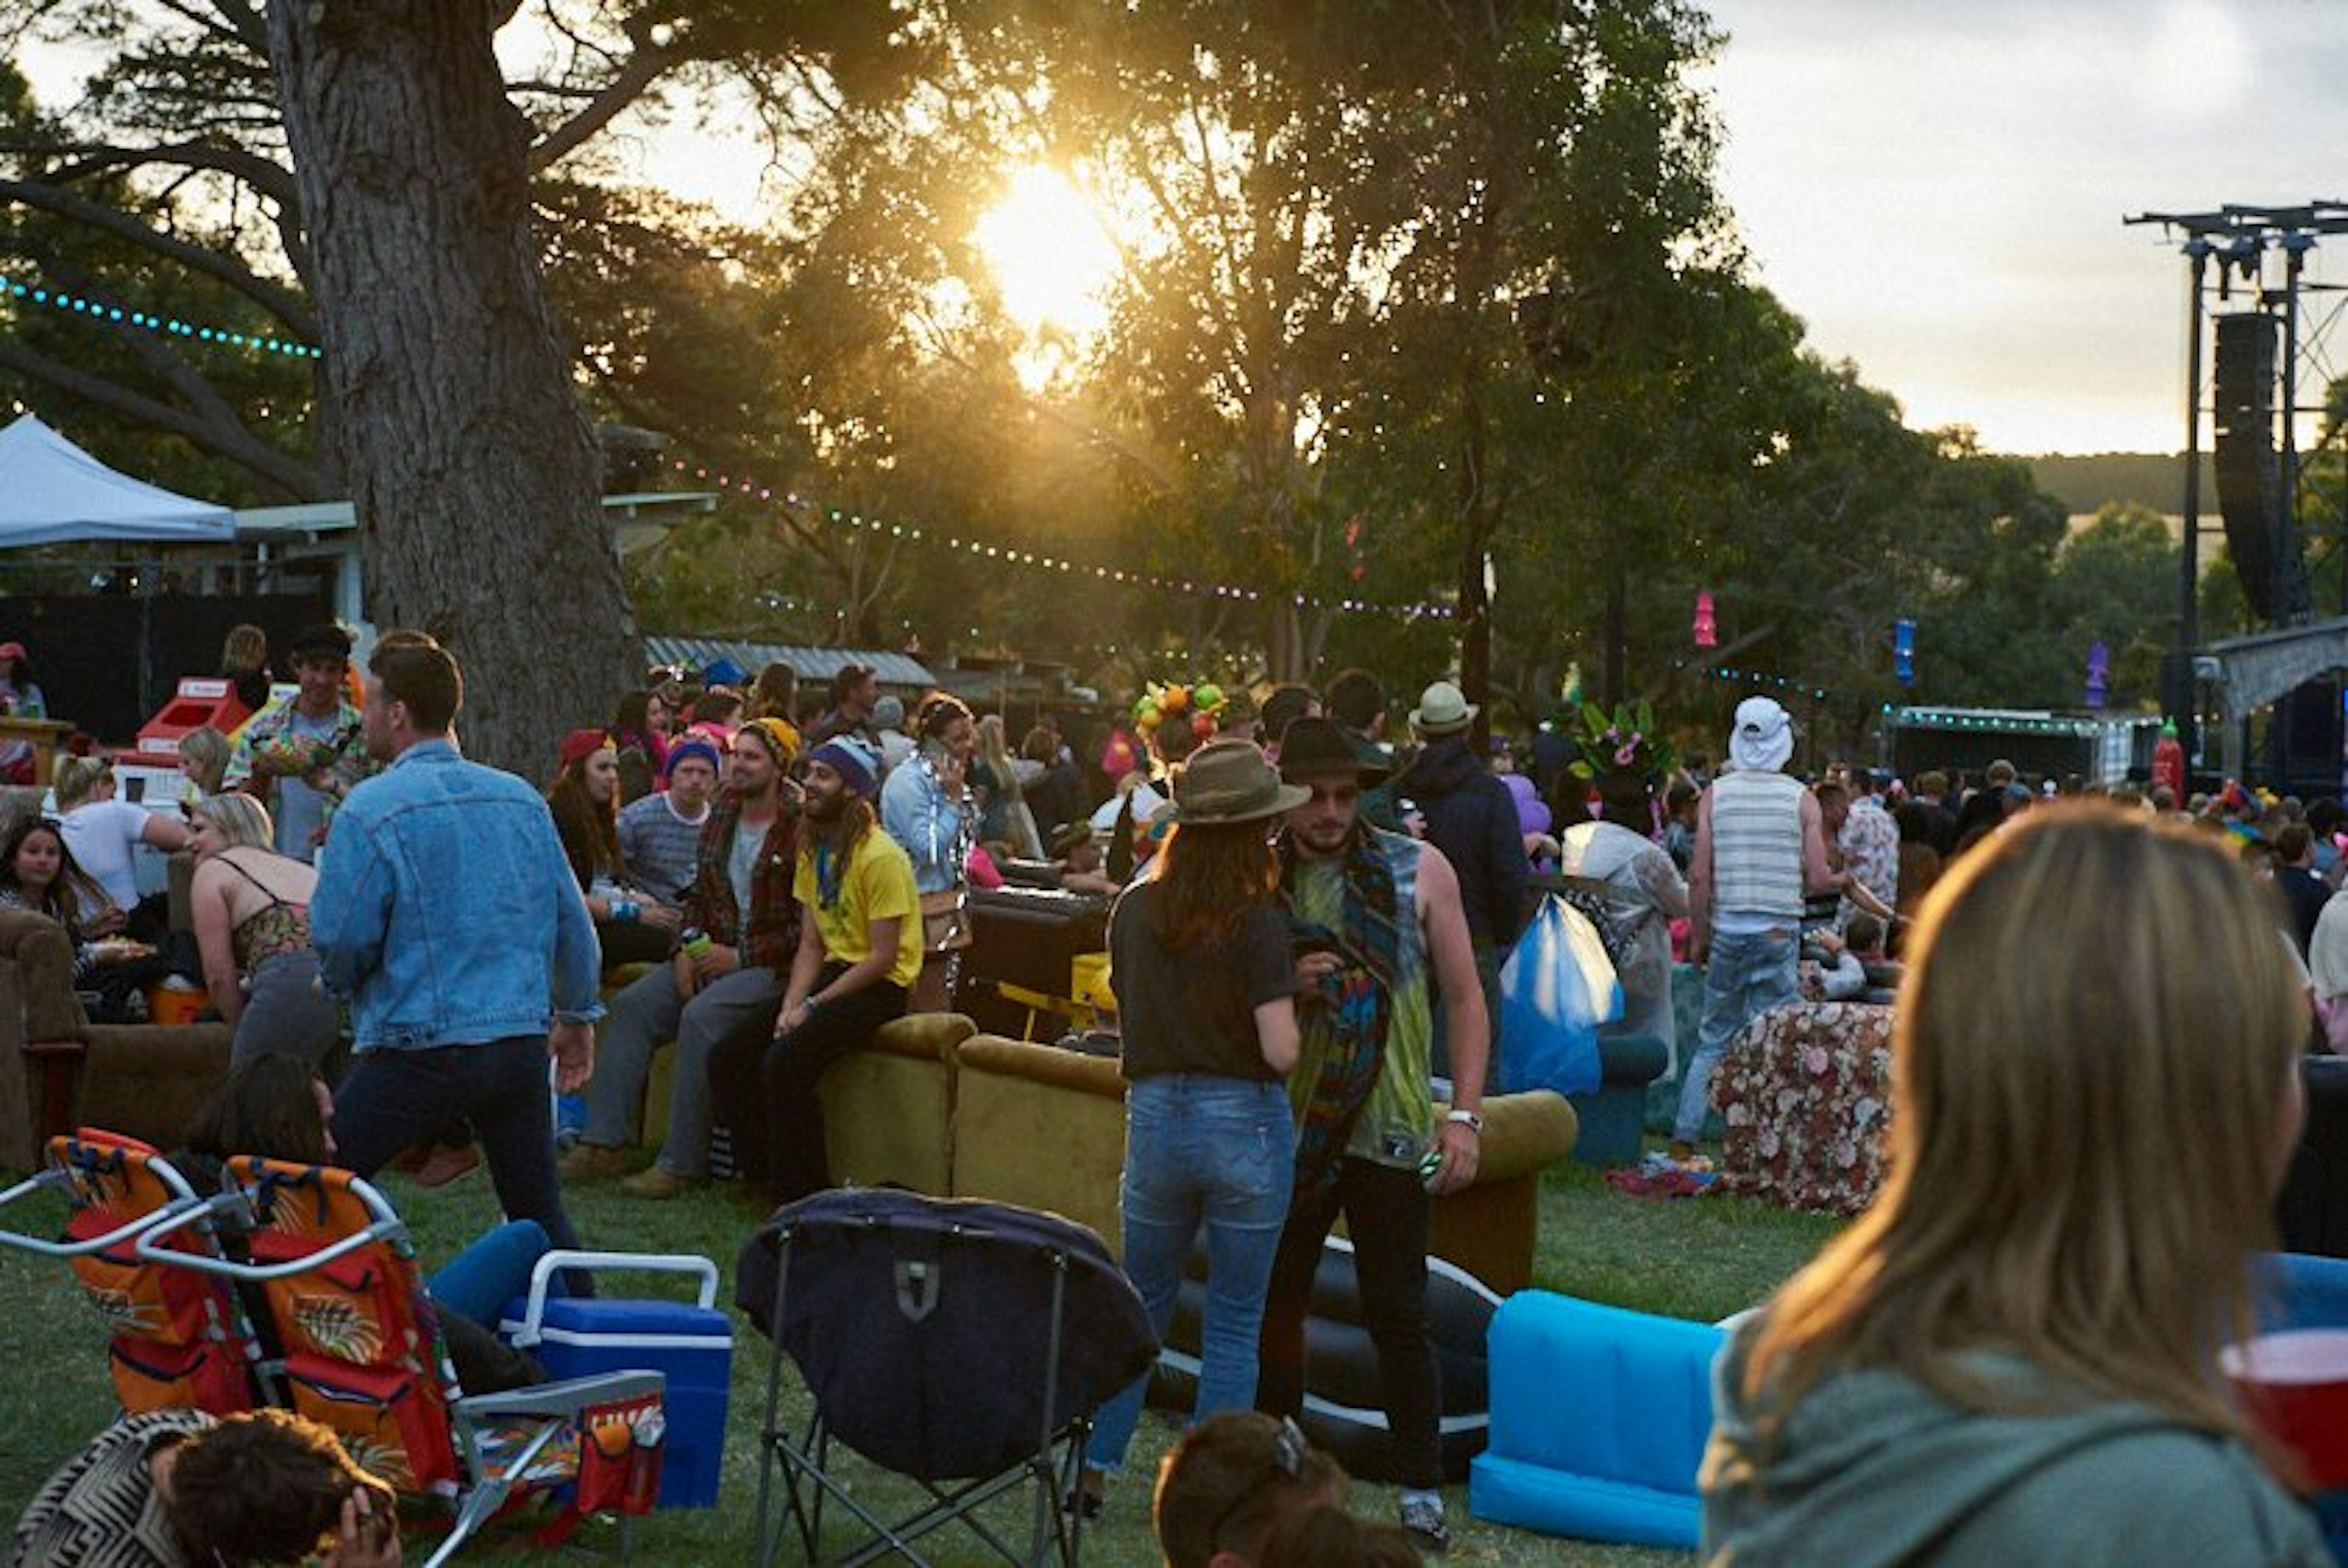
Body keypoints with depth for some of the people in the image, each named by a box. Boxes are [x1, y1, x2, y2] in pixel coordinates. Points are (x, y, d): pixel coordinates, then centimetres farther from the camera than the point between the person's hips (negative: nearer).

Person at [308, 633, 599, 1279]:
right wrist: (577, 1016, 24)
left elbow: (339, 942, -10)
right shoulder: (522, 799, 6)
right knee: (538, 1209, 17)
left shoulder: (371, 810, -10)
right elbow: (572, 920, 11)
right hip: (523, 1041, 6)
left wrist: (339, 986, 14)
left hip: (420, 1050, -5)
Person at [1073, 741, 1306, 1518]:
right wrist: (1289, 997, 0)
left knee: (1139, 1304, 21)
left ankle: (1092, 1464, 23)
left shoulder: (1134, 910, -1)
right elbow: (1280, 1050, -18)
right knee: (1234, 1323, 9)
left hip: (1155, 1115, 4)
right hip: (1245, 1125, -4)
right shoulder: (1258, 923, -16)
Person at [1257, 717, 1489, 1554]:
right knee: (1277, 1304, 13)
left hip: (1386, 1131, -2)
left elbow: (1465, 997, 1)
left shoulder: (1417, 869, -2)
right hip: (1288, 1130, 3)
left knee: (1398, 1314, 1)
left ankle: (1422, 1490, 13)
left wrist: (1464, 1114, -7)